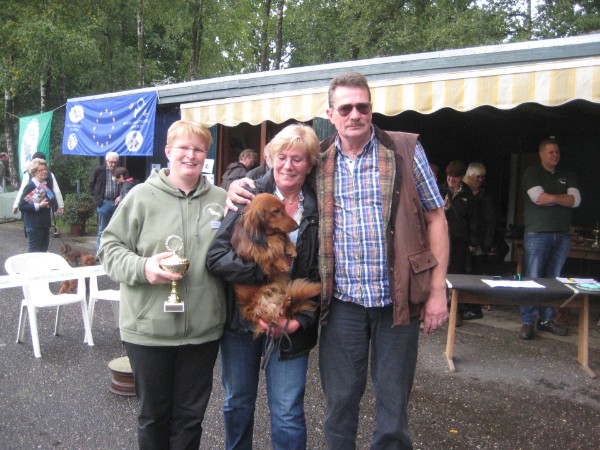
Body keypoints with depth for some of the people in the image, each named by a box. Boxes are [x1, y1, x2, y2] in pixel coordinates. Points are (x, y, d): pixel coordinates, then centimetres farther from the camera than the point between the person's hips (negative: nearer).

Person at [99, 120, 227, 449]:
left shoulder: (220, 200, 4)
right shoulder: (142, 196, -4)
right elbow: (110, 247, -3)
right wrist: (142, 268, -19)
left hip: (203, 329, 2)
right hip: (149, 328, -2)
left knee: (190, 415, 18)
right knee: (153, 414, 17)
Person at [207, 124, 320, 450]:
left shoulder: (318, 209, -4)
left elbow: (319, 276, -3)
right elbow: (216, 255, -17)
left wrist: (301, 320, -14)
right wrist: (266, 271, -26)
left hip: (290, 326, 0)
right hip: (240, 320, 1)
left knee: (287, 416, 6)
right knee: (237, 404, 20)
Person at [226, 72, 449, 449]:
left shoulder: (405, 150, -2)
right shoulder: (318, 160, 4)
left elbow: (435, 218, 0)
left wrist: (438, 290, -5)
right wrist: (240, 186, -3)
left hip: (397, 300, -1)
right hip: (342, 302, 2)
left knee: (394, 401, 13)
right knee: (340, 401, 15)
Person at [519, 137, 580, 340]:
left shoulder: (567, 176, 17)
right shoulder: (532, 173, 3)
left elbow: (576, 200, 2)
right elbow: (538, 197, -12)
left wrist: (549, 198, -7)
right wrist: (562, 198, -1)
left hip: (562, 234, 5)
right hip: (537, 233, -5)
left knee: (554, 280, 8)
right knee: (532, 279, -6)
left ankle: (546, 320, 17)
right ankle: (527, 322, 0)